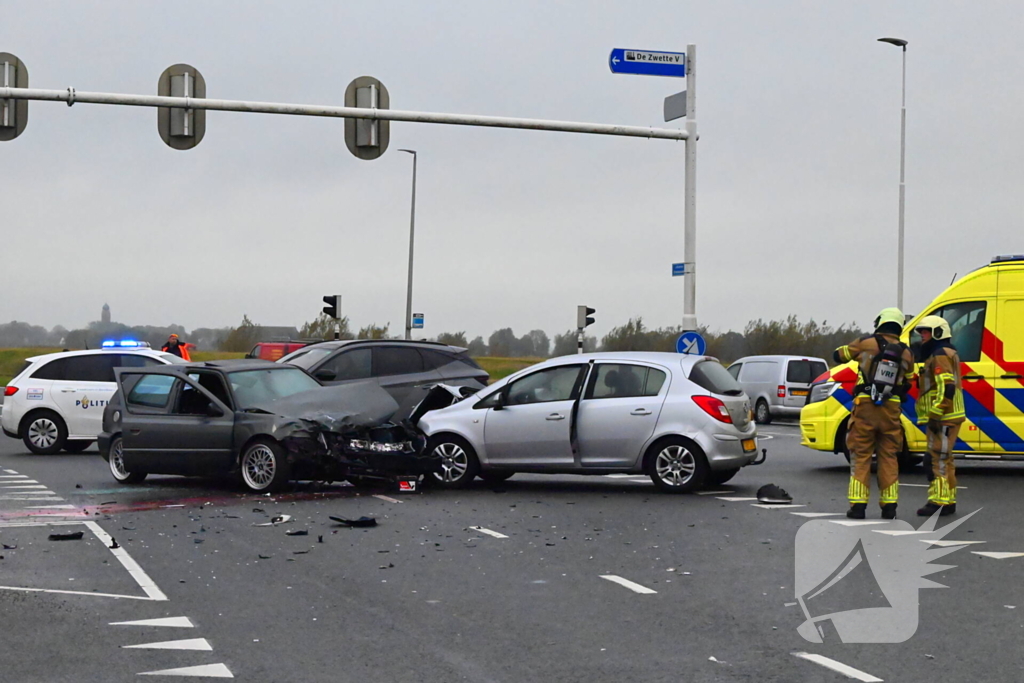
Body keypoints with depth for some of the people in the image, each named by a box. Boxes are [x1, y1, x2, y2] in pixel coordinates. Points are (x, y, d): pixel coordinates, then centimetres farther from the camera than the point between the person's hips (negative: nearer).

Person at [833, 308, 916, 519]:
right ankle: (889, 506, 7)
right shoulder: (906, 353, 6)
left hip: (865, 406, -2)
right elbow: (908, 382, 15)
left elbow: (838, 355, 10)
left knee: (861, 456, 2)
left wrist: (857, 352, 27)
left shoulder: (866, 343, -2)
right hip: (891, 409, 2)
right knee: (888, 456, 9)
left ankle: (858, 505, -1)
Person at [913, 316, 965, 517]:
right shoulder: (945, 354, 23)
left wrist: (935, 415, -24)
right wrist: (932, 417, 24)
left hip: (942, 418, -11)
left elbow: (947, 388, -23)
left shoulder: (940, 356, -12)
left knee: (937, 459, -13)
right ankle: (948, 501, 18)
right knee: (943, 459, 14)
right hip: (945, 418, 11)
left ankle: (939, 502, -16)